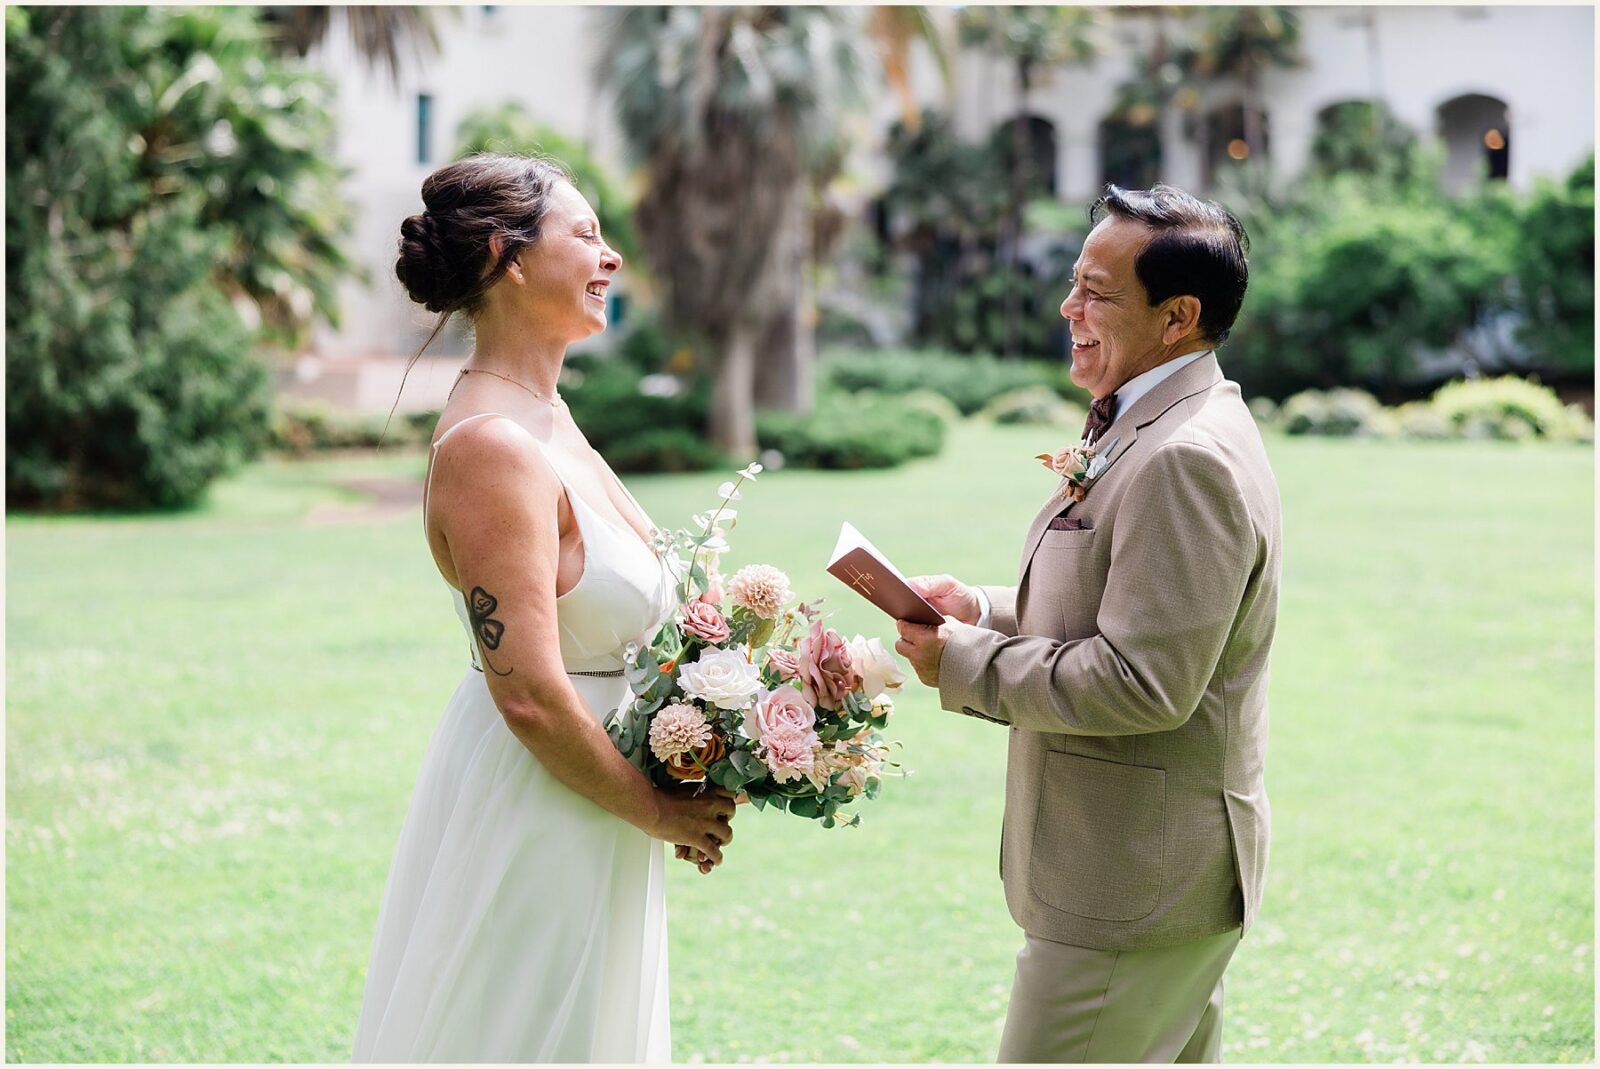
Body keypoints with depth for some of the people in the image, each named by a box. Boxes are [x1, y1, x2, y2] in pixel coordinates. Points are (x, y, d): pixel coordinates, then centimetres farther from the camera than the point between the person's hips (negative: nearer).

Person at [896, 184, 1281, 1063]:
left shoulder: (1186, 461, -23)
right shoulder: (1150, 430, 12)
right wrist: (983, 609, 5)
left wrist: (965, 663, -17)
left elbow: (1141, 683, -26)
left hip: (1137, 885, -11)